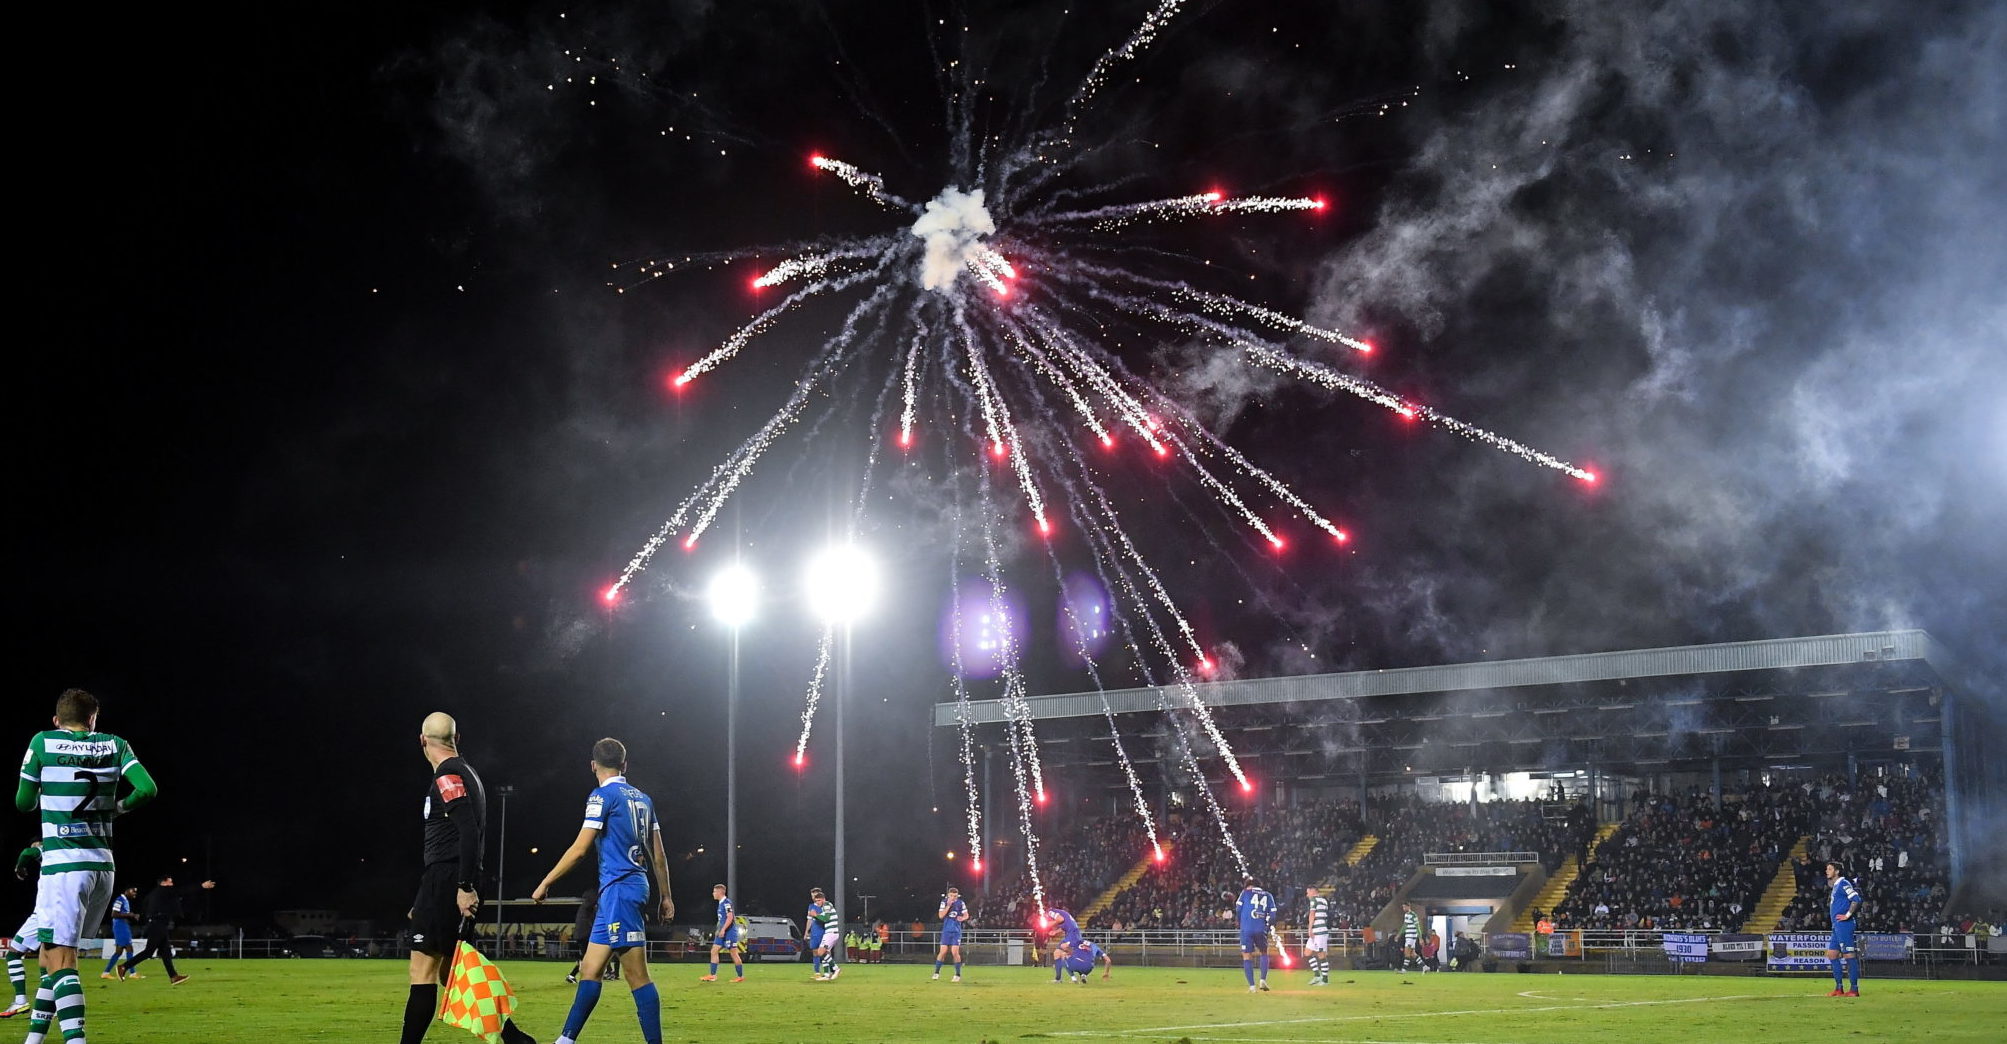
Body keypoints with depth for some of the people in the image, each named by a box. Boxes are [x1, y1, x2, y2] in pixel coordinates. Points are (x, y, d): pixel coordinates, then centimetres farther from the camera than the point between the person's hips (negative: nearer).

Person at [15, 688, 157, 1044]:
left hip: (61, 866, -5)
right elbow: (147, 788, -5)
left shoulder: (42, 743, -1)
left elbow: (24, 803, 4)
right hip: (102, 865, 5)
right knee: (53, 950, 19)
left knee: (60, 960, -9)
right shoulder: (114, 745, 6)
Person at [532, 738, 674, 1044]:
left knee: (637, 976, -9)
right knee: (589, 969, 9)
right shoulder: (642, 799, 16)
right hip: (638, 887, 8)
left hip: (618, 890, -8)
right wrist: (665, 896, 21)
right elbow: (658, 854, 16)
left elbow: (580, 848, -10)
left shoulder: (602, 795, -6)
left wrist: (546, 882, -2)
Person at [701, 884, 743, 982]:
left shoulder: (727, 902, -14)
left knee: (734, 953, -3)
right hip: (722, 932, 10)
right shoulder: (721, 903, 16)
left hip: (730, 931, -10)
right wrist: (719, 930, 21)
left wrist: (723, 930, -22)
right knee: (714, 951, 3)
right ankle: (713, 976, 4)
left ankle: (741, 977, 6)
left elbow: (730, 917, -20)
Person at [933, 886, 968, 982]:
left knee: (955, 952, -7)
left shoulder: (961, 903, -1)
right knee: (943, 952, -3)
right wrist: (948, 905, -18)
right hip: (946, 930, 0)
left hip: (956, 931, 0)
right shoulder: (944, 902, -2)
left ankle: (958, 975, 3)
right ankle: (936, 972, 14)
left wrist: (962, 918, -16)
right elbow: (941, 916, -10)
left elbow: (966, 915, 7)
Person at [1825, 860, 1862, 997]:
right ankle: (1839, 988, 12)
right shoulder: (1836, 886, 18)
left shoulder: (1843, 883, -10)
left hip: (1844, 925, -11)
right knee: (1832, 954, 9)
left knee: (1849, 955, -8)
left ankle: (1854, 989, -7)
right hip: (1837, 926, 11)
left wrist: (1848, 915, -18)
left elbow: (1856, 899, -18)